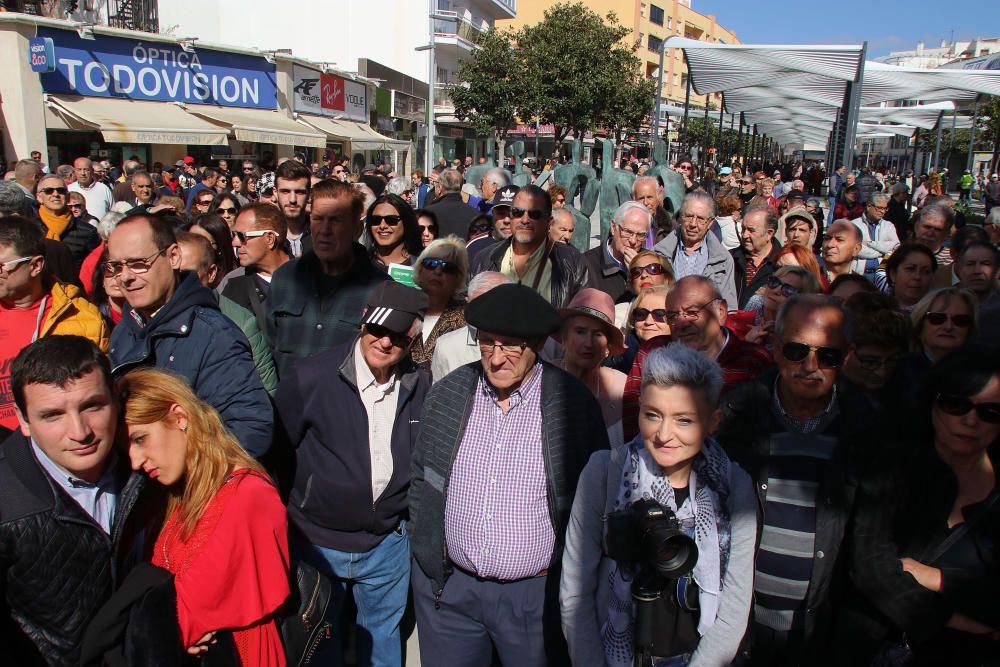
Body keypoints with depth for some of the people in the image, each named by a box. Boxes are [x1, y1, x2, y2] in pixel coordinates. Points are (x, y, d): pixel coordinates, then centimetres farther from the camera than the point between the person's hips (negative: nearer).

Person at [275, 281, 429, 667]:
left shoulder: (418, 387, -5)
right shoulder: (309, 377, -15)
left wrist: (411, 512, 5)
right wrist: (282, 514, -1)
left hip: (387, 546, 2)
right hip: (317, 543, -2)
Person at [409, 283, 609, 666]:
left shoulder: (575, 405, -12)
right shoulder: (446, 394, -3)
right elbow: (421, 479, 8)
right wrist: (424, 552, 7)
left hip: (536, 592, -2)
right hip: (447, 586, 3)